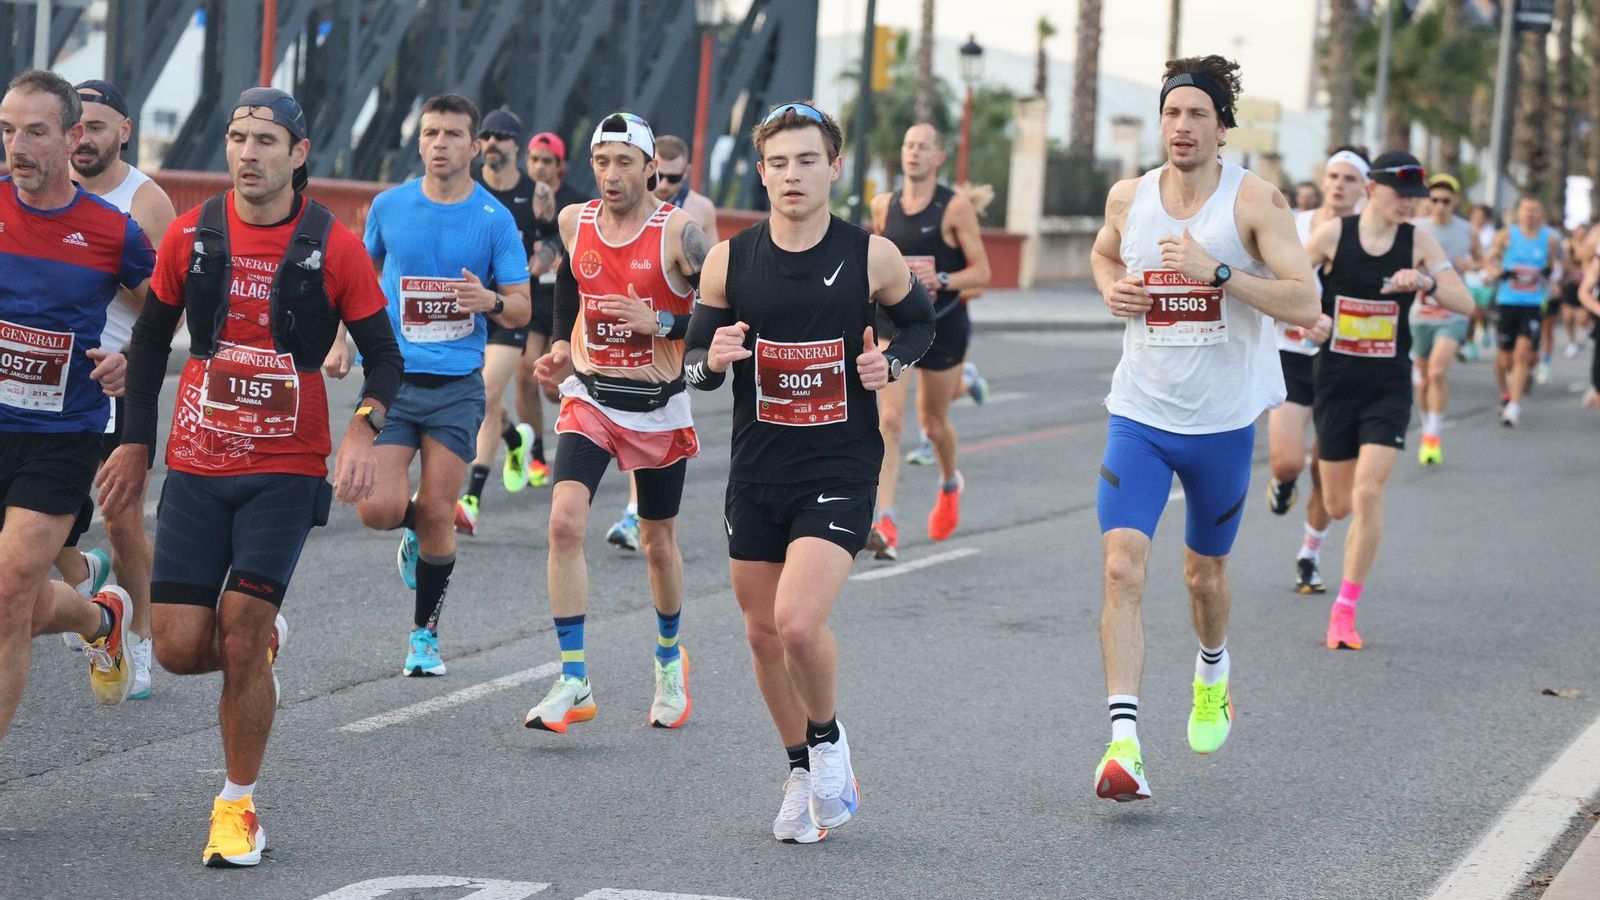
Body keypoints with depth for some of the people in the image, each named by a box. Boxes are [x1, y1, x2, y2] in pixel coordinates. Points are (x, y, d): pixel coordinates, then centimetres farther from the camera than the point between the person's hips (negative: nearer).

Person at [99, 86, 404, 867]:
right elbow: (151, 338, 13)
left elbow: (383, 354, 1)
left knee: (241, 642, -10)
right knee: (180, 648, -2)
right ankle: (263, 643, 33)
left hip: (286, 470, -3)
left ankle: (238, 805, 8)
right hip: (196, 466, 3)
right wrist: (135, 442, 9)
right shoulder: (192, 235, 0)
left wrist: (363, 428, -18)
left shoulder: (333, 248, -6)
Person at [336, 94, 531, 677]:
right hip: (391, 376, 1)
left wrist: (491, 301, -20)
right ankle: (415, 531, 26)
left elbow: (521, 311, 1)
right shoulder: (389, 206, 3)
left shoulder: (495, 219, -2)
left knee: (437, 515, 0)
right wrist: (343, 339, 11)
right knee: (379, 509, -12)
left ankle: (425, 635, 18)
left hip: (457, 385, -1)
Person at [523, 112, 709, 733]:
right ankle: (573, 684, -14)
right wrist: (561, 346, 11)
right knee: (565, 523, -18)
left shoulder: (678, 231, -13)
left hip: (658, 408, -2)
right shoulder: (574, 223, 0)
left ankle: (671, 660, 40)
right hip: (589, 400, 2)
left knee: (658, 543, 12)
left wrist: (661, 323, -22)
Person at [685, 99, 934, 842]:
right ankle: (801, 773, 33)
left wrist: (891, 361, -9)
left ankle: (828, 739, 10)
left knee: (799, 622, -20)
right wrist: (712, 359, -18)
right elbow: (694, 358, 6)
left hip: (840, 473, -3)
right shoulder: (729, 261, -2)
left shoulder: (873, 257, -7)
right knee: (763, 634, 11)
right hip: (757, 473, 3)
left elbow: (919, 320, 12)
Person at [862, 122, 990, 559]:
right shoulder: (883, 205, 4)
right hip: (892, 325, 2)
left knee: (933, 422, 13)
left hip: (942, 326, -2)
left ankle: (950, 484, 47)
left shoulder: (956, 207, -8)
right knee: (888, 420, -14)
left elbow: (981, 273, -10)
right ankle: (885, 524, -22)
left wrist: (940, 280, -24)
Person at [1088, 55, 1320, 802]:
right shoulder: (1128, 198, 0)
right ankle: (1123, 740, -19)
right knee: (1123, 566, -16)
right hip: (1139, 413, 1)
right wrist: (1111, 288, 1)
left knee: (1205, 573, 16)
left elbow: (1305, 304, -18)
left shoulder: (1256, 201, -11)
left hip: (1222, 421, -1)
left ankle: (1212, 673, 49)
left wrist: (1217, 271, -28)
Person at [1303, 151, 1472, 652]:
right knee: (1338, 506, 6)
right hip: (1336, 383, 0)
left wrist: (1427, 283, -27)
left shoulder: (1418, 241, -4)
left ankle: (1346, 611, -6)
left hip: (1389, 386, 0)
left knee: (1367, 495, -14)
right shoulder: (1333, 235, -7)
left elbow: (1465, 303, -9)